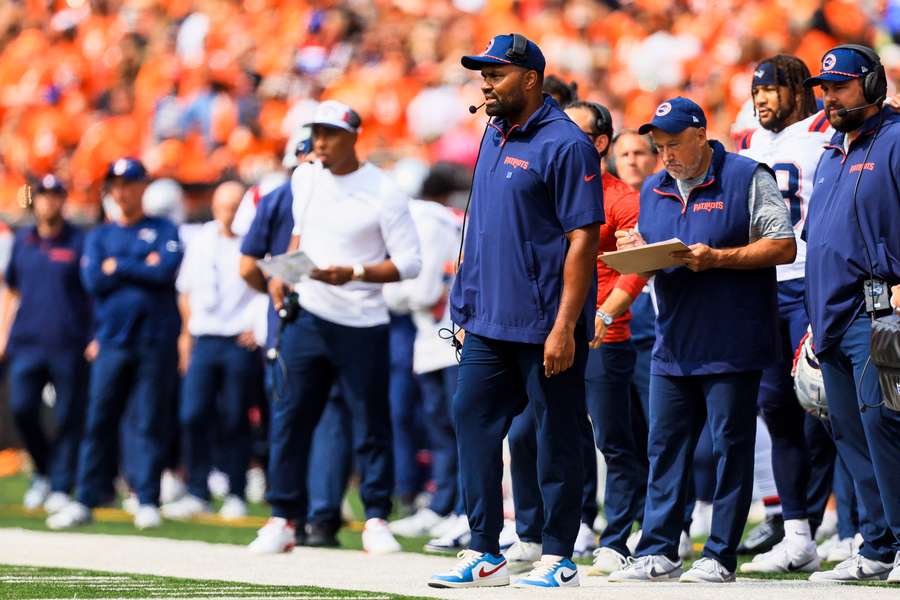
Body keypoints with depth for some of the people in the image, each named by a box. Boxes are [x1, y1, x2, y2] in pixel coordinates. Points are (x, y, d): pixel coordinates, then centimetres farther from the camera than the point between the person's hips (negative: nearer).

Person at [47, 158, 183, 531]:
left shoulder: (164, 231, 8)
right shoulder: (99, 237, 16)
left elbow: (166, 271, -10)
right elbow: (93, 281, 0)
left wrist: (117, 266, -3)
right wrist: (143, 268, -3)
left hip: (156, 341, -2)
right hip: (113, 341, 2)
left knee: (149, 422, -3)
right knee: (99, 420, -1)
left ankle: (148, 502, -1)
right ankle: (85, 502, 0)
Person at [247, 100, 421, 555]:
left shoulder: (382, 192, -10)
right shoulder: (304, 180, 8)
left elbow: (409, 263, -11)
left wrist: (353, 273, -21)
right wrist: (283, 273, 12)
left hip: (361, 324, -5)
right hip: (306, 315, 5)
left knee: (370, 424, 0)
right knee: (289, 416, 1)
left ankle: (376, 520, 6)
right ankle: (282, 517, 6)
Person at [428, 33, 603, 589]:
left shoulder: (566, 145, -13)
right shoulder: (496, 136, 13)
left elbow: (583, 238, -16)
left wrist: (564, 327, -21)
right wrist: (468, 305, 16)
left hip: (545, 327, -9)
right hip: (489, 322, 9)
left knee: (555, 435, 0)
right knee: (473, 419, 7)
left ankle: (558, 558, 7)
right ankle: (485, 554, 12)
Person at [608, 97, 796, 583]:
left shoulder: (747, 178, -4)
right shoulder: (654, 190, 15)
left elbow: (783, 247, -9)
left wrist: (716, 258, -18)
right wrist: (634, 252, -3)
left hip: (731, 347, -6)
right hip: (673, 344, 6)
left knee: (731, 447, -2)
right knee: (665, 447, 5)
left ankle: (720, 557, 2)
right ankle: (658, 553, 9)